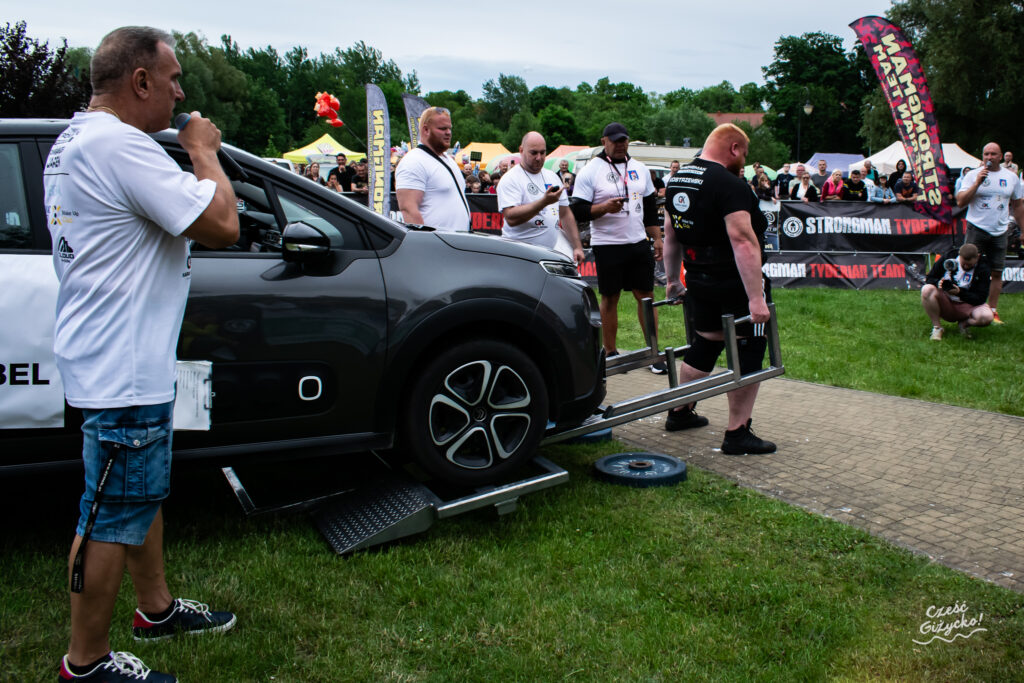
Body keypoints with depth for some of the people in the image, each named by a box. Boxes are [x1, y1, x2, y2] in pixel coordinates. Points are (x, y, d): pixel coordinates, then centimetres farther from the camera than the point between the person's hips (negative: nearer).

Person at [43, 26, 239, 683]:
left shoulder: (72, 142, 13)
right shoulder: (121, 146, -21)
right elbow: (222, 224, -23)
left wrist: (194, 156, 9)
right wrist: (204, 151, -8)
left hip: (124, 358, 11)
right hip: (121, 369, -11)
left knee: (141, 492, 22)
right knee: (115, 515, 1)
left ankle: (157, 607, 38)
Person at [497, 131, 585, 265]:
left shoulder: (552, 177, 19)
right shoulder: (510, 179, -4)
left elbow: (566, 214, 21)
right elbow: (511, 218, -18)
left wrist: (577, 247, 13)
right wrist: (544, 201, -22)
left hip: (554, 252, 6)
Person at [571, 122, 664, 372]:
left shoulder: (640, 169, 12)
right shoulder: (590, 171, -5)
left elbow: (651, 208, 17)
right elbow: (578, 211, -10)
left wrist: (657, 238, 12)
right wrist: (605, 207, -24)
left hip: (638, 243, 5)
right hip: (607, 245, -4)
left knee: (646, 295, 5)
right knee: (609, 298, 3)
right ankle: (610, 353, 15)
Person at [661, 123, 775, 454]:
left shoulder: (677, 180, 9)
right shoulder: (729, 185, -19)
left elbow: (671, 234, 16)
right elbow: (743, 241, -26)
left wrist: (673, 279, 24)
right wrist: (756, 297, -29)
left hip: (699, 279, 8)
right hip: (735, 282, -8)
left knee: (704, 344, 21)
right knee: (748, 352, 1)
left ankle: (680, 412, 32)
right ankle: (737, 433, 3)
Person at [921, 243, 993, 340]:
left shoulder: (982, 269, -8)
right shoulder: (947, 259, -6)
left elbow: (980, 298, -12)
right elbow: (929, 278, 0)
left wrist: (960, 293, -29)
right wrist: (938, 283, -24)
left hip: (967, 306, 0)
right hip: (945, 303, 0)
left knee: (987, 316, -34)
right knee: (927, 289, -31)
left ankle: (964, 324, 5)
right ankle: (937, 327, -13)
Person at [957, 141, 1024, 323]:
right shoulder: (973, 175, 0)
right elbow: (960, 202, -9)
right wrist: (977, 183, -18)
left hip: (1000, 232, 3)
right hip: (976, 228, -3)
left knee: (997, 273, 4)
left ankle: (992, 310, 12)